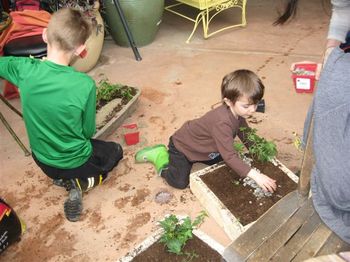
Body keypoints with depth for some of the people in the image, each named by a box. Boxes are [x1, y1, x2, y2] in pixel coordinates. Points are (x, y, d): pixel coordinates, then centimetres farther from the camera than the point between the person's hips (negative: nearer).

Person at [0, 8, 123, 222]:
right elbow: (89, 131, -15)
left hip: (42, 161, 5)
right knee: (115, 150, 26)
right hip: (76, 163, -5)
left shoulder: (24, 70, -22)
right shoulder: (84, 84, -31)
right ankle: (82, 183, 1)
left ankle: (62, 178, 10)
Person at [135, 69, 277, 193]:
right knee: (180, 182, -12)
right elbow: (229, 157, -43)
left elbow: (245, 134, 5)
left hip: (204, 147, 8)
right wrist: (255, 175, -46)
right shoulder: (222, 122, -41)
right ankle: (161, 156, 9)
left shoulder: (238, 112, -15)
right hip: (182, 145, -8)